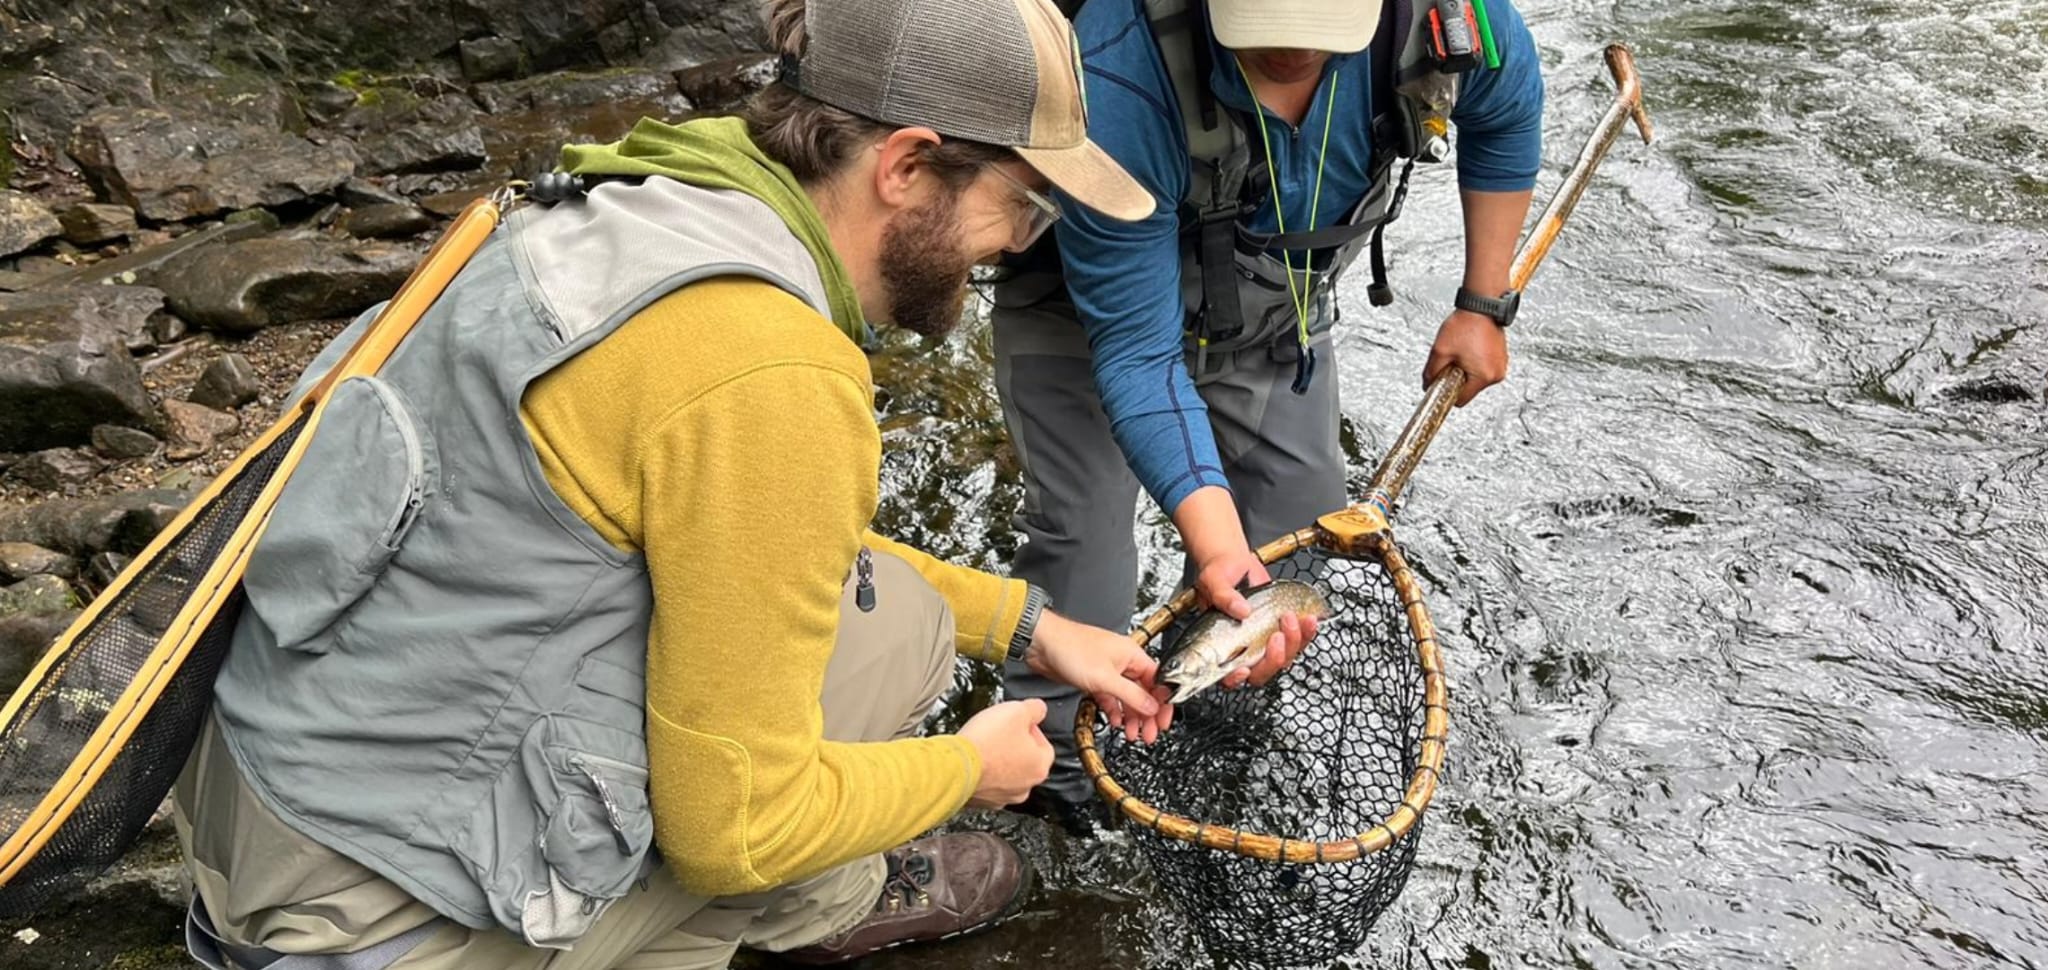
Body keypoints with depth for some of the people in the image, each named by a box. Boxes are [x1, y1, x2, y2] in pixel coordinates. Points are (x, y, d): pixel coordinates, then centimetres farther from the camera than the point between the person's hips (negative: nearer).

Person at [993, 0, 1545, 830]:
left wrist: (1483, 307, -3)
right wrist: (1218, 545, -46)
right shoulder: (1118, 83, -43)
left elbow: (1506, 114, -3)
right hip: (1092, 302, -4)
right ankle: (1051, 744, 14)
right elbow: (1136, 349, -37)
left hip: (1276, 299, 4)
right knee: (1081, 532, -11)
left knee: (1301, 525, 6)